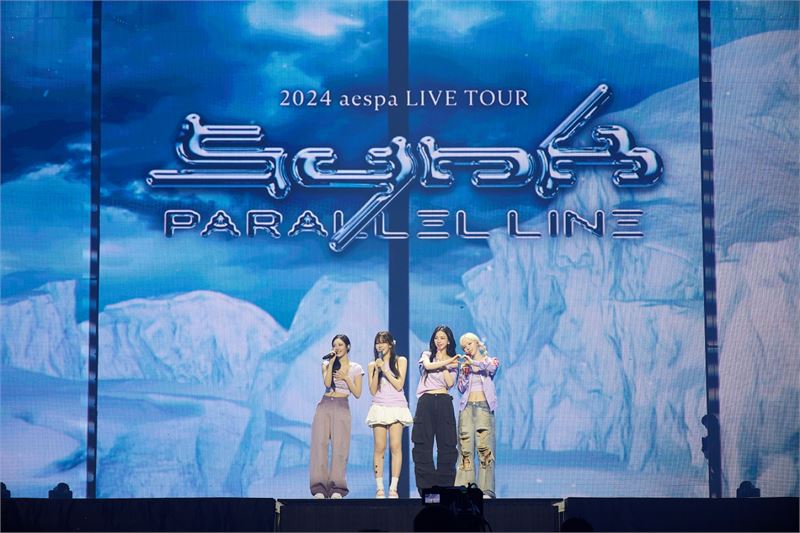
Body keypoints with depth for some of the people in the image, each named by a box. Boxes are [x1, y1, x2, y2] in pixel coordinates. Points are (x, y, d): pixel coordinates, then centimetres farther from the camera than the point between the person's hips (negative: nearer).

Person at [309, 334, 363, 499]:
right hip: (325, 405, 1)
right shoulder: (327, 364, 12)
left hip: (342, 407, -1)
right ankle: (319, 487, -11)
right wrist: (331, 363, -6)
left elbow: (357, 393, 5)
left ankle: (337, 488, -9)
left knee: (339, 446, -9)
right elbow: (327, 383, -6)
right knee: (320, 444, -10)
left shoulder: (355, 368, 10)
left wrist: (346, 378, -5)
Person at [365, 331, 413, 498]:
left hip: (396, 407, -1)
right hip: (379, 408, 1)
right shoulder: (372, 365, 13)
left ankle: (393, 487, -9)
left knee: (395, 447, -9)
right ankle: (379, 488, -5)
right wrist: (377, 370, -5)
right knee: (379, 448, -5)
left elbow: (399, 385, -1)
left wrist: (385, 370, -6)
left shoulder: (400, 361, 8)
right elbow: (373, 391, 5)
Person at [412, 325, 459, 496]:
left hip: (443, 402, 0)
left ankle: (445, 486, 1)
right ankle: (425, 486, -1)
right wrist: (446, 362, -9)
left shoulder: (453, 362, 14)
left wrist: (443, 365, -2)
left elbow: (450, 383, -1)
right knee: (423, 445, -4)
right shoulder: (427, 355, 13)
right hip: (426, 402, 0)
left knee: (446, 444, -3)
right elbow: (428, 366, -10)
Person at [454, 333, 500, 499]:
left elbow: (492, 368, -15)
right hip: (467, 407, 3)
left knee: (484, 448, -12)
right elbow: (461, 388, 8)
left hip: (484, 406, -3)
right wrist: (465, 373, -7)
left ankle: (486, 490, -14)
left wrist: (474, 363, -28)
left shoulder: (490, 361, 9)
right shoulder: (464, 365, 18)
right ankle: (464, 488, -5)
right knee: (465, 449, -3)